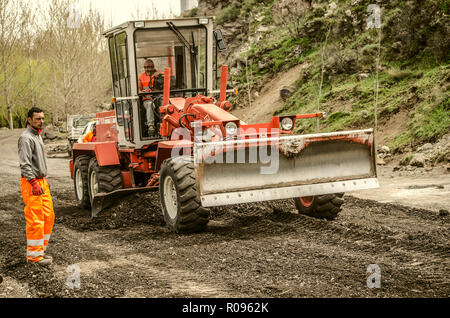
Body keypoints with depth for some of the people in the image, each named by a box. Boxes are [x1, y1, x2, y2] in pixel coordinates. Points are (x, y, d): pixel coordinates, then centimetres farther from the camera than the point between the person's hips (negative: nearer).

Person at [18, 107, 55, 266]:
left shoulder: (37, 136, 17)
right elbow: (25, 164, -21)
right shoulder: (26, 138, -14)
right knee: (35, 220, -8)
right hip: (31, 183, -10)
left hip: (41, 181, 10)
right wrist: (34, 183, -26)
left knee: (48, 216, 10)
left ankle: (41, 248, 19)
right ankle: (34, 254, -2)